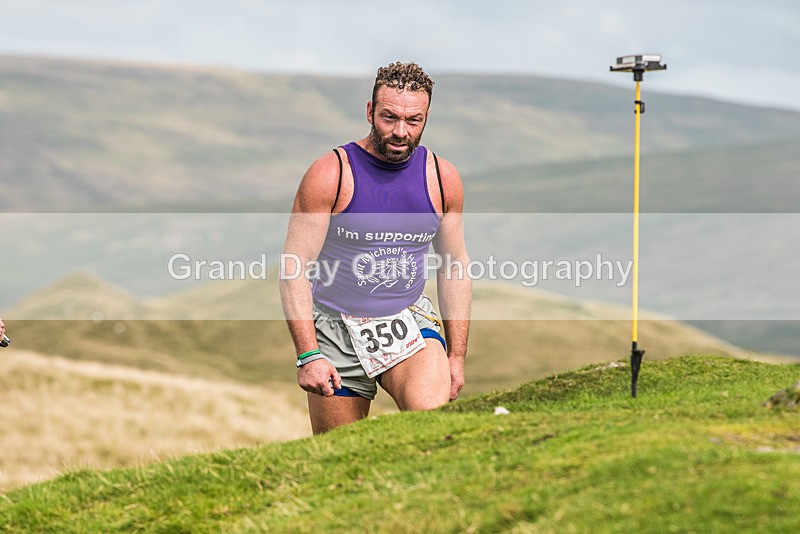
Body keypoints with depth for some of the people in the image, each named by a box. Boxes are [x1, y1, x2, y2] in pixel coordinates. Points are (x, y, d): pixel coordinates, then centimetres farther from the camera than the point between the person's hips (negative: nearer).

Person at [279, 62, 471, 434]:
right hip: (337, 327, -2)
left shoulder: (443, 179, 0)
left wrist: (456, 356, 7)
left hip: (409, 320, 2)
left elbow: (455, 267, 11)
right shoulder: (330, 175, -11)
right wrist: (308, 355, -18)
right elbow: (294, 268, -11)